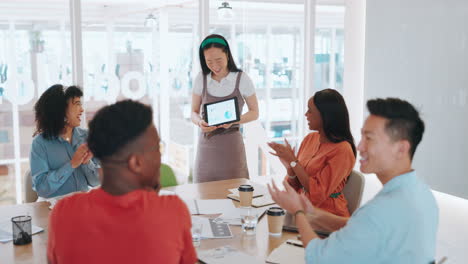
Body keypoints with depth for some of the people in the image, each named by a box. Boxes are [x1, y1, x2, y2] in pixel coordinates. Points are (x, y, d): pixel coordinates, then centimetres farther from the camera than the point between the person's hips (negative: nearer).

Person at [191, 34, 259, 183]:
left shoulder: (242, 79, -5)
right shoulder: (201, 80, 1)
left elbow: (254, 113, 2)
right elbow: (194, 112, 8)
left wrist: (233, 120, -16)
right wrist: (200, 122, -15)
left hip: (231, 144, -1)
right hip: (207, 144, 2)